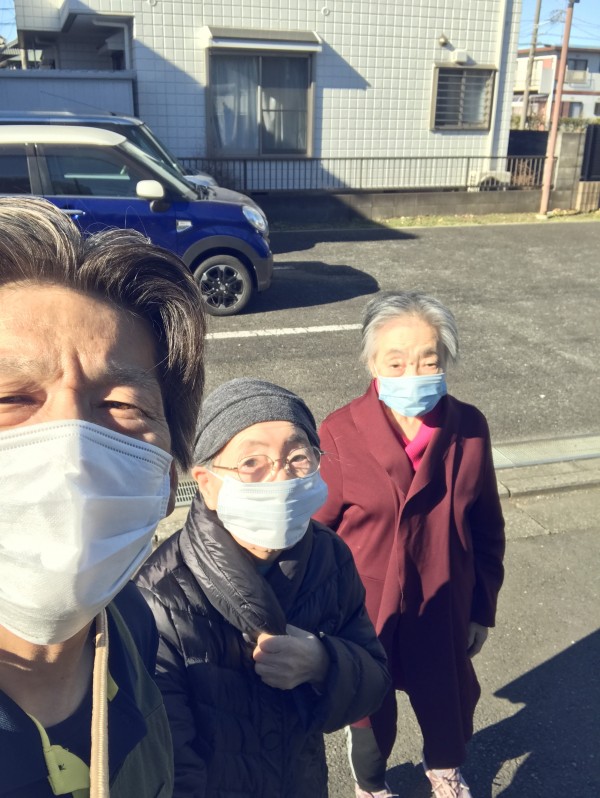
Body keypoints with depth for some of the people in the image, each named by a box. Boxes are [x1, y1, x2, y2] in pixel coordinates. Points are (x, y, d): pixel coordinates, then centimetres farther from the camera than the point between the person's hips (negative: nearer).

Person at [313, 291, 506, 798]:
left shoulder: (469, 429, -13)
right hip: (364, 608, -2)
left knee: (448, 694, 26)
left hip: (444, 605, 2)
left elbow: (488, 529, -2)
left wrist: (482, 609, 5)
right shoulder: (340, 433, -21)